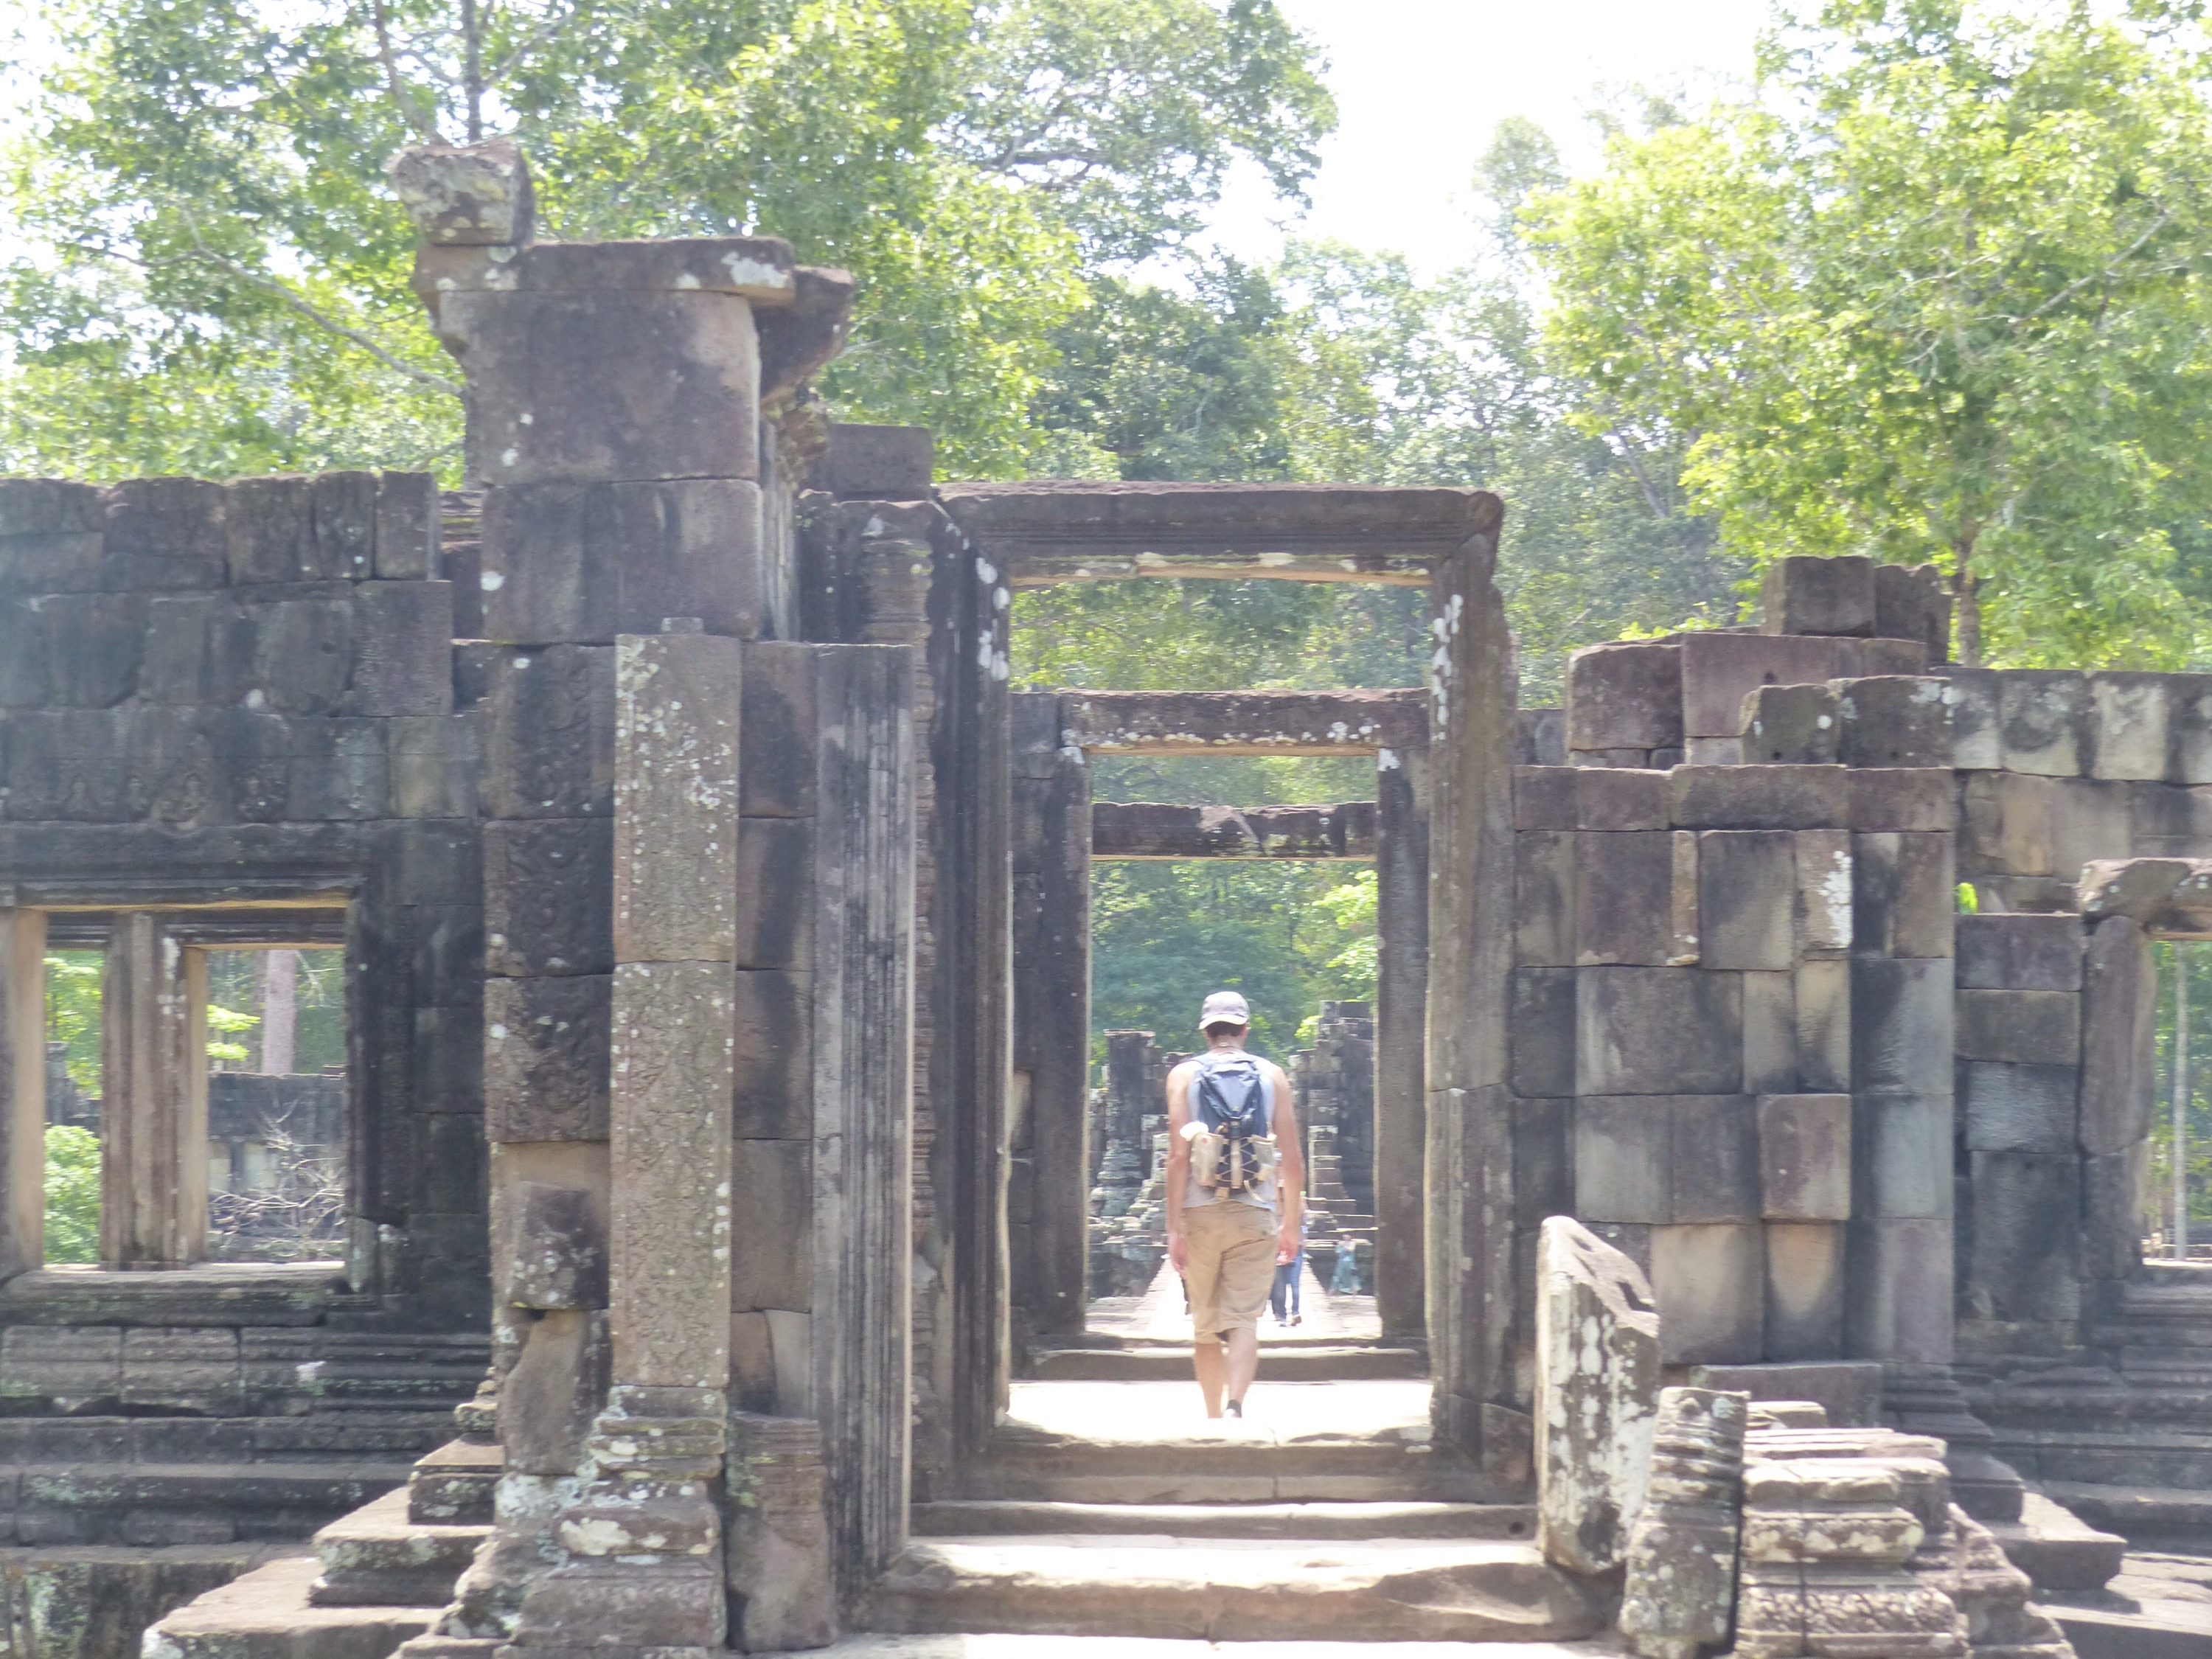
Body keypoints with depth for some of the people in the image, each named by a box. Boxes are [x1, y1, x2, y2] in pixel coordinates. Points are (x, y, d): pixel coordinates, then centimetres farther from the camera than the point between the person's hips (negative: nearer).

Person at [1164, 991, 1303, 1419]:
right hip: (1256, 1215, 0)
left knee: (1205, 1327, 13)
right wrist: (1291, 1225, 13)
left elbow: (1178, 1156, -5)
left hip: (1200, 1212, 0)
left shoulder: (1184, 1075, 4)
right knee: (1244, 1320, -6)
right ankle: (1234, 1405, -28)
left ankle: (1214, 1416, 20)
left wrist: (1174, 1229, -5)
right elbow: (1292, 1159, 4)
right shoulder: (1272, 1075, 8)